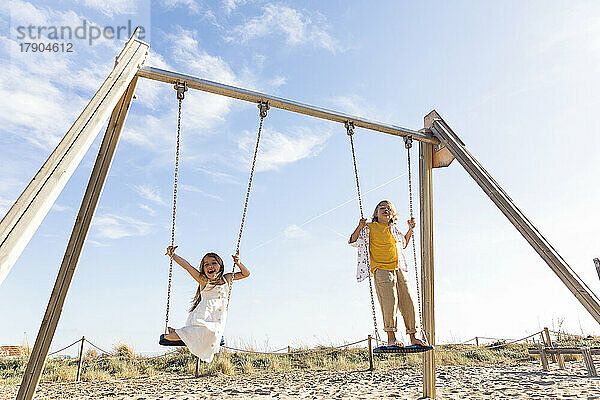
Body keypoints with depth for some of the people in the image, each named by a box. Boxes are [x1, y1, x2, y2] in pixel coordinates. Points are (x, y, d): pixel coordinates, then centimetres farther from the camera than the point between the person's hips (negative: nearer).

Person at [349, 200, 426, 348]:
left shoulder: (394, 229, 19)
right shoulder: (370, 227, 3)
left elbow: (403, 244, 36)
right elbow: (352, 241, -1)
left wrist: (410, 228, 24)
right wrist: (360, 227, -16)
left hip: (397, 270, 6)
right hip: (381, 269, -6)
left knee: (407, 302, 4)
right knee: (390, 300, -21)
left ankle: (413, 338, 15)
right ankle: (391, 338, -18)